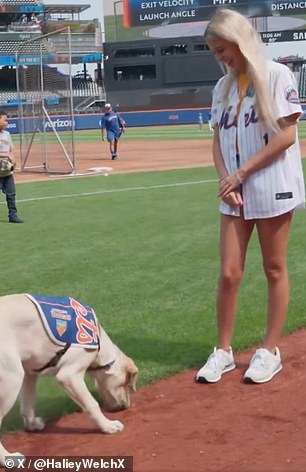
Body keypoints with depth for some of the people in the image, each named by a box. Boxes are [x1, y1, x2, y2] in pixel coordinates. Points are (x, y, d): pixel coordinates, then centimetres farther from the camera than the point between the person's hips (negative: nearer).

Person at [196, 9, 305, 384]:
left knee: (274, 270, 6)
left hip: (273, 188, -5)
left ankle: (270, 350, 16)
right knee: (229, 273, 1)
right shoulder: (222, 87, 12)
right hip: (235, 194, 5)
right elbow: (218, 141, 12)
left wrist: (241, 174, -12)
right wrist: (225, 181, -6)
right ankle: (223, 351, 13)